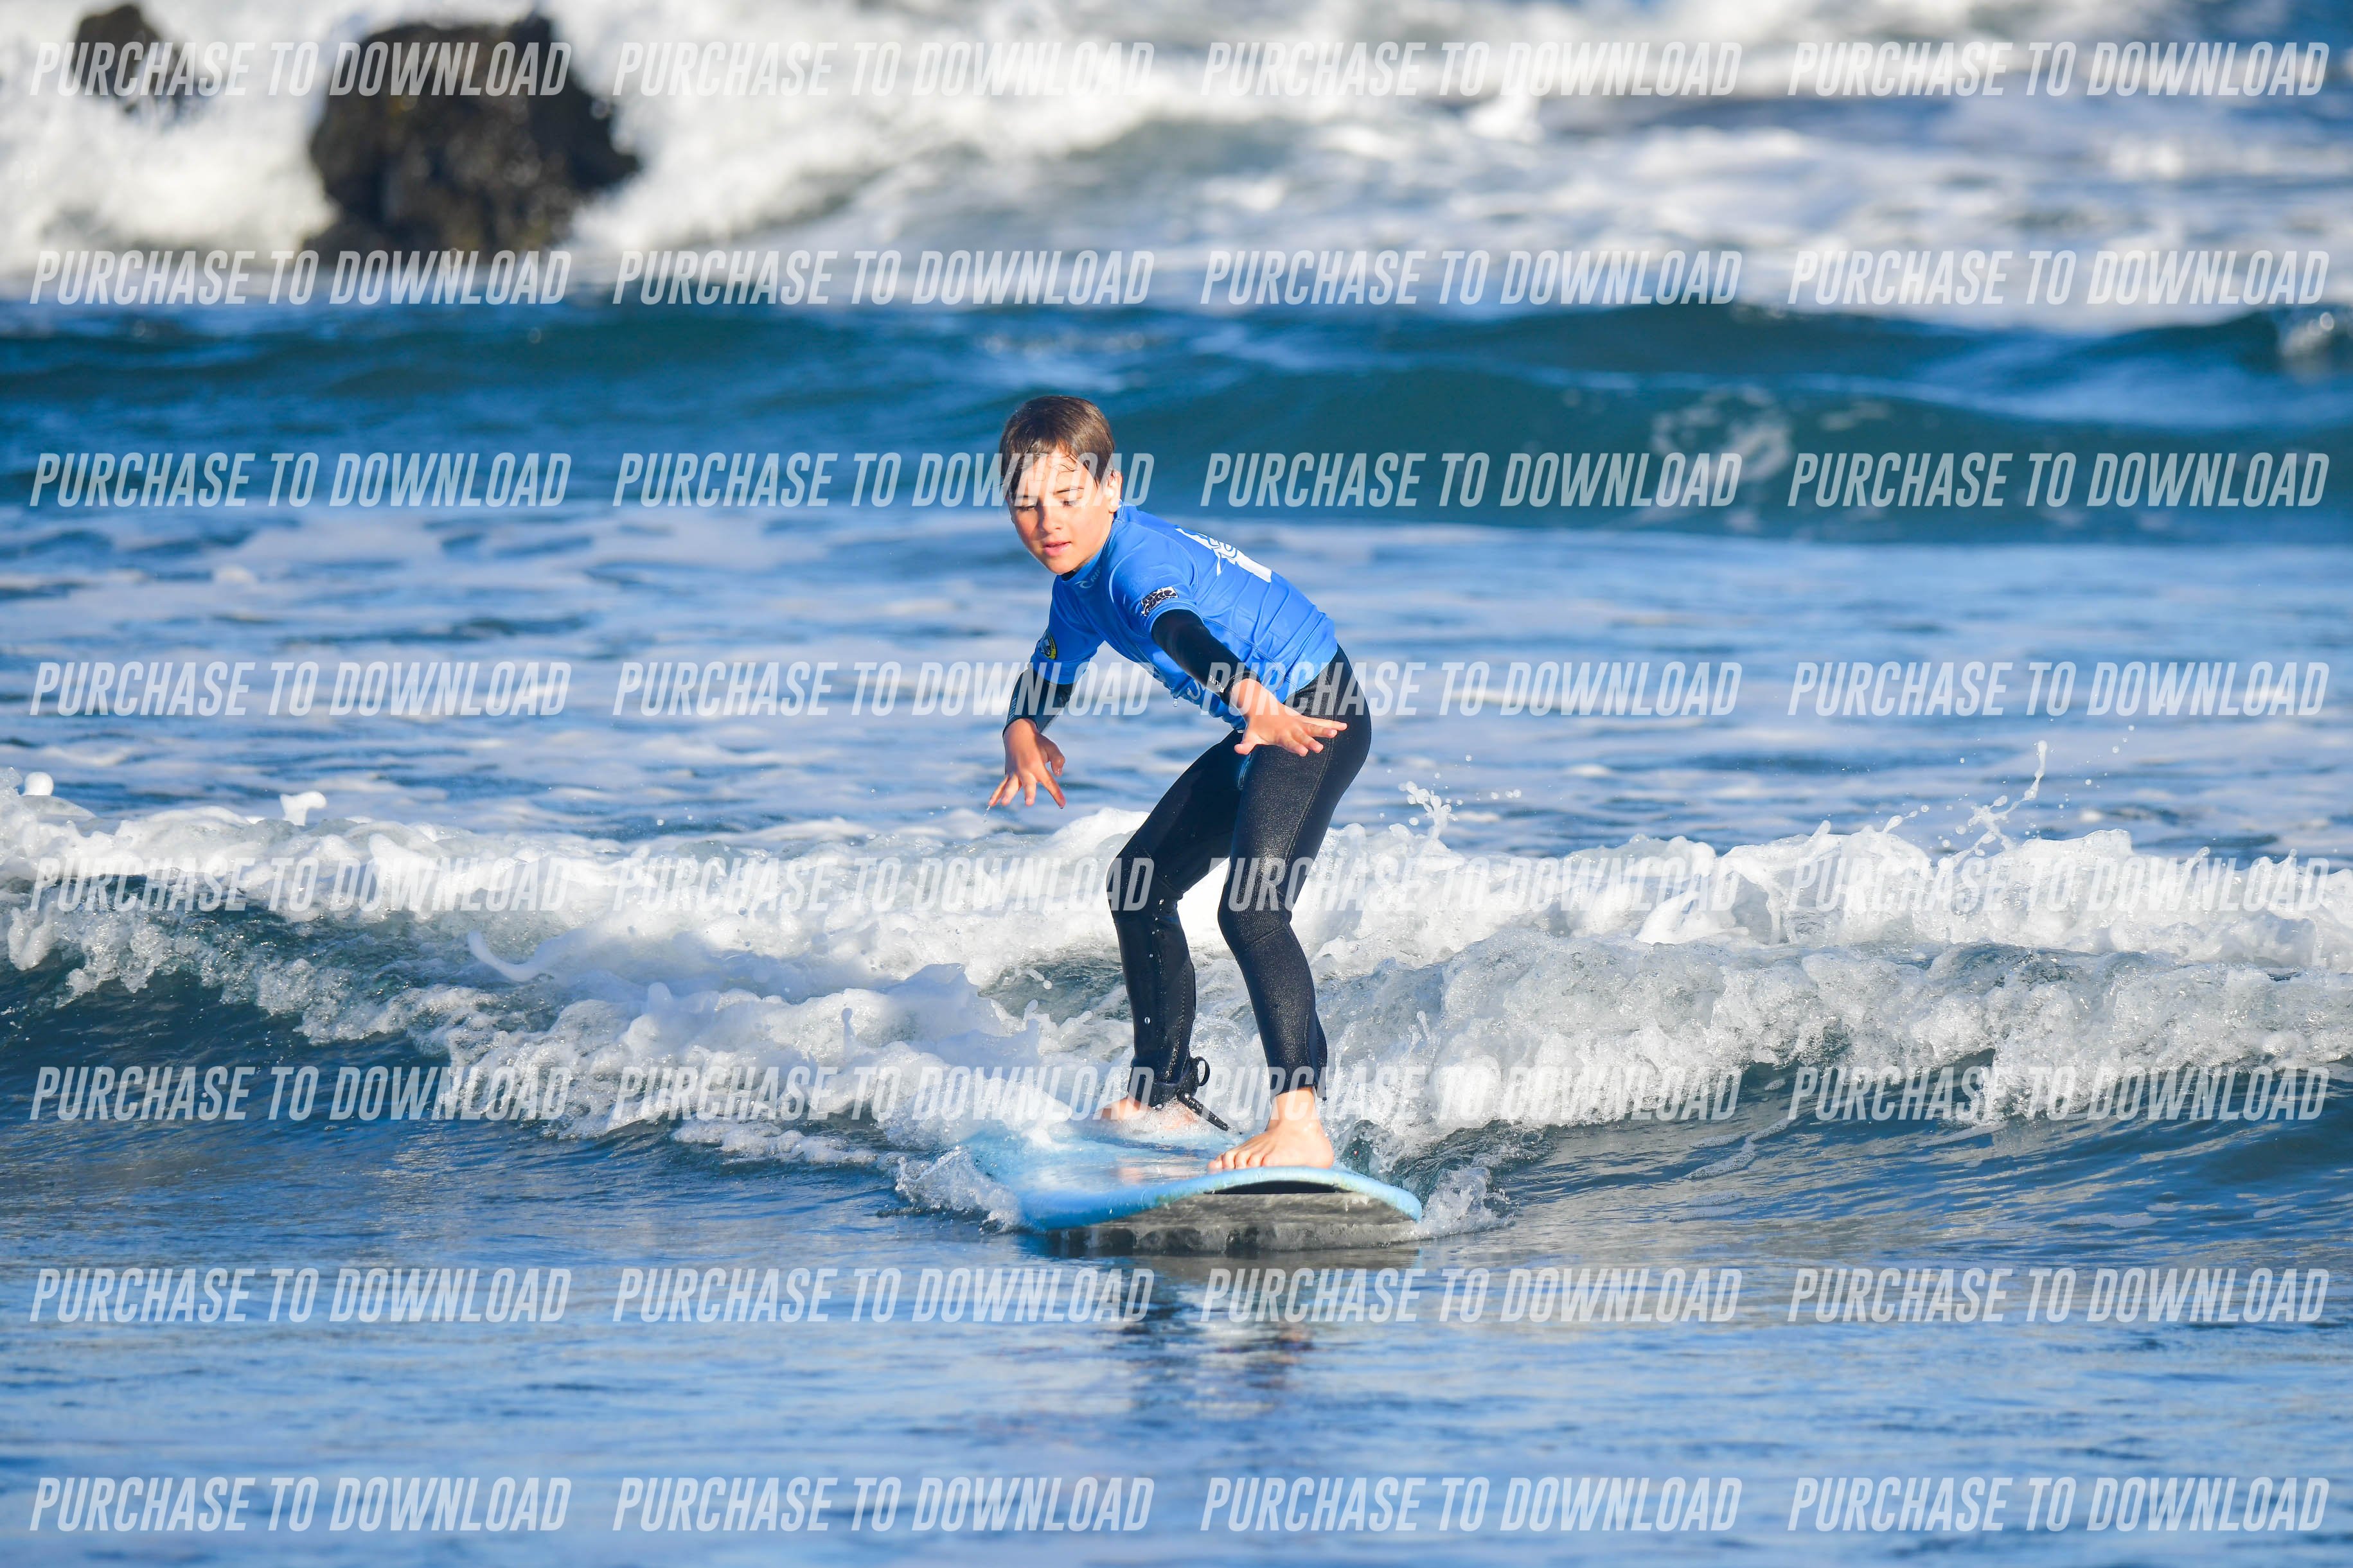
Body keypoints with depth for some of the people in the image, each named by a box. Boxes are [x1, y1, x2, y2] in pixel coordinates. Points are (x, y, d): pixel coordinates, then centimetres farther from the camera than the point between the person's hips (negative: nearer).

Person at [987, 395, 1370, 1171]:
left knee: (1251, 906, -27)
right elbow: (1051, 669, 24)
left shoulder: (1139, 559, -26)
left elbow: (1180, 629, -49)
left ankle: (1300, 1120, -35)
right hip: (1258, 726, 11)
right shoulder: (1080, 581, 5)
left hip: (1314, 717, -11)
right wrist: (1024, 730, 5)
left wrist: (1253, 700, -66)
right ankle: (1167, 1092, 34)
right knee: (1140, 882, 20)